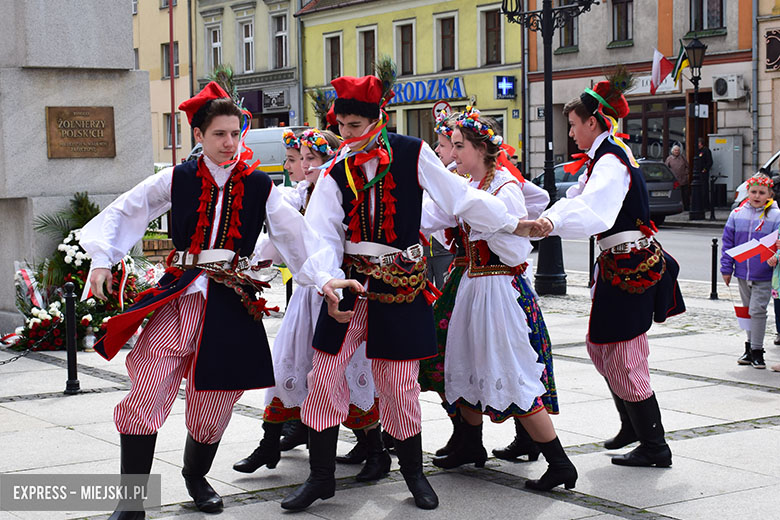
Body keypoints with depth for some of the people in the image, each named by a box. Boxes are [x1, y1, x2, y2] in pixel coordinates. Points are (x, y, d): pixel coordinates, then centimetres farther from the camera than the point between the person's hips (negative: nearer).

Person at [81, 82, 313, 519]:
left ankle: (196, 477, 35)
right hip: (179, 295, -1)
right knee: (145, 394, -11)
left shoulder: (260, 186, 6)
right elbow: (121, 212, 10)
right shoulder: (176, 180, 5)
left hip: (232, 303, 1)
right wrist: (102, 261, 0)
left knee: (212, 404, 6)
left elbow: (296, 234, 9)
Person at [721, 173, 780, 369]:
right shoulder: (737, 214, 3)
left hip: (763, 275, -4)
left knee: (757, 310, -7)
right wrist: (726, 268, 5)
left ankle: (757, 351, 2)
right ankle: (750, 348, 26)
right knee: (748, 311, 14)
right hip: (742, 272, 4)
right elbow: (728, 242, 8)